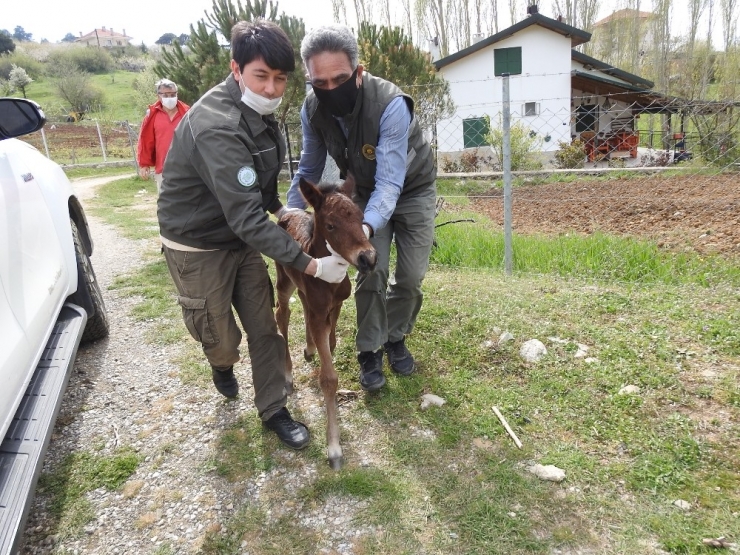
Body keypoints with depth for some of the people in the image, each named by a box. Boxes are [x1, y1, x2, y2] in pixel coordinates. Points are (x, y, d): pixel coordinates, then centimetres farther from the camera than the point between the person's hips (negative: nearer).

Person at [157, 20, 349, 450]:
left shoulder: (259, 111, -2)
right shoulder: (217, 128, -31)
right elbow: (247, 218, -36)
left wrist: (280, 209, 2)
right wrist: (310, 265, -34)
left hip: (242, 238, 7)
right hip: (198, 246, -7)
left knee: (264, 327, 6)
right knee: (221, 337, 7)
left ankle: (273, 409, 21)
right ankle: (223, 365, 43)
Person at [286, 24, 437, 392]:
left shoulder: (391, 104, -36)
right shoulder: (312, 110, -20)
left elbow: (390, 181, -41)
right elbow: (309, 169, -5)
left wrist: (365, 227, -59)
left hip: (412, 189, -2)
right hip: (366, 192, 3)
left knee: (410, 275, -2)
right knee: (372, 271, -9)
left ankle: (395, 338, 23)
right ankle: (370, 351, 8)